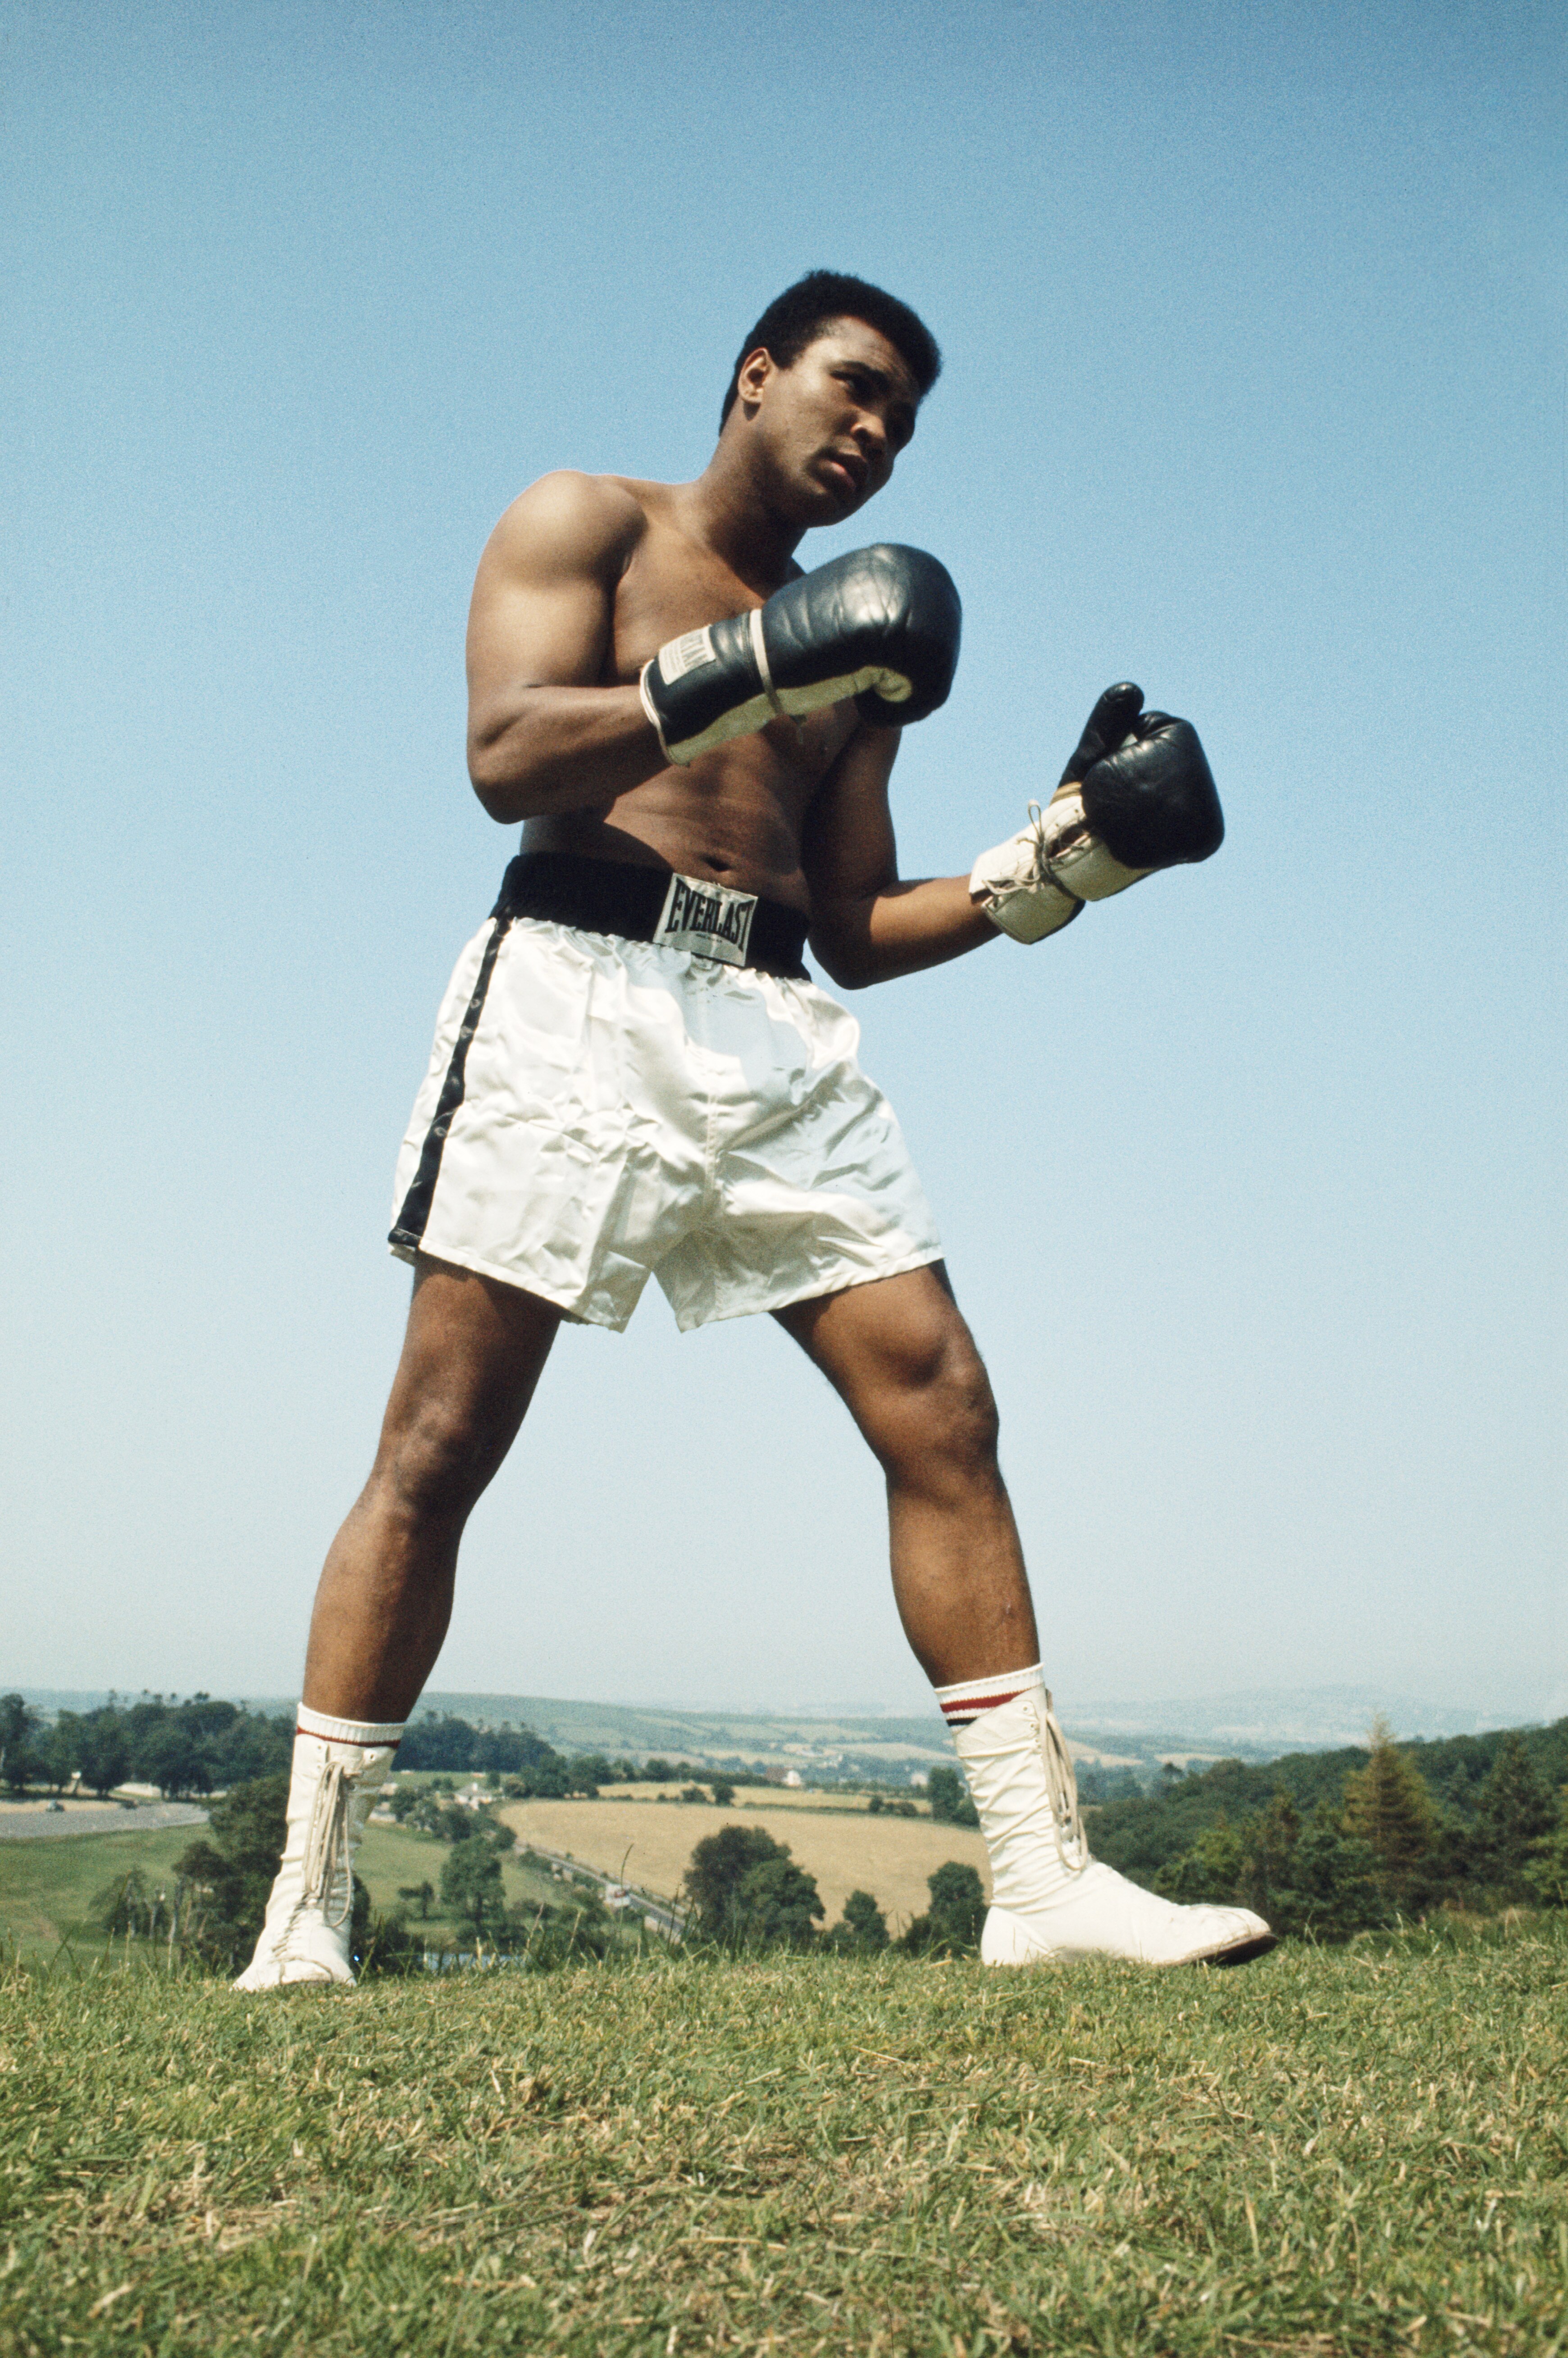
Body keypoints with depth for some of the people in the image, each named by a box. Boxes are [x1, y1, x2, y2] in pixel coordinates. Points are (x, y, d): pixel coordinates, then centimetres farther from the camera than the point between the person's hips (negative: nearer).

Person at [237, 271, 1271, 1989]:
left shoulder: (848, 650, 25)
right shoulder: (586, 526, 11)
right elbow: (506, 756, -7)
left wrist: (1053, 867, 9)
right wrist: (738, 671, -15)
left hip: (782, 1039, 5)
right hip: (579, 996, -5)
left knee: (942, 1413, -5)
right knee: (437, 1448, -6)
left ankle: (1042, 1878, 2)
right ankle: (306, 1908, 4)